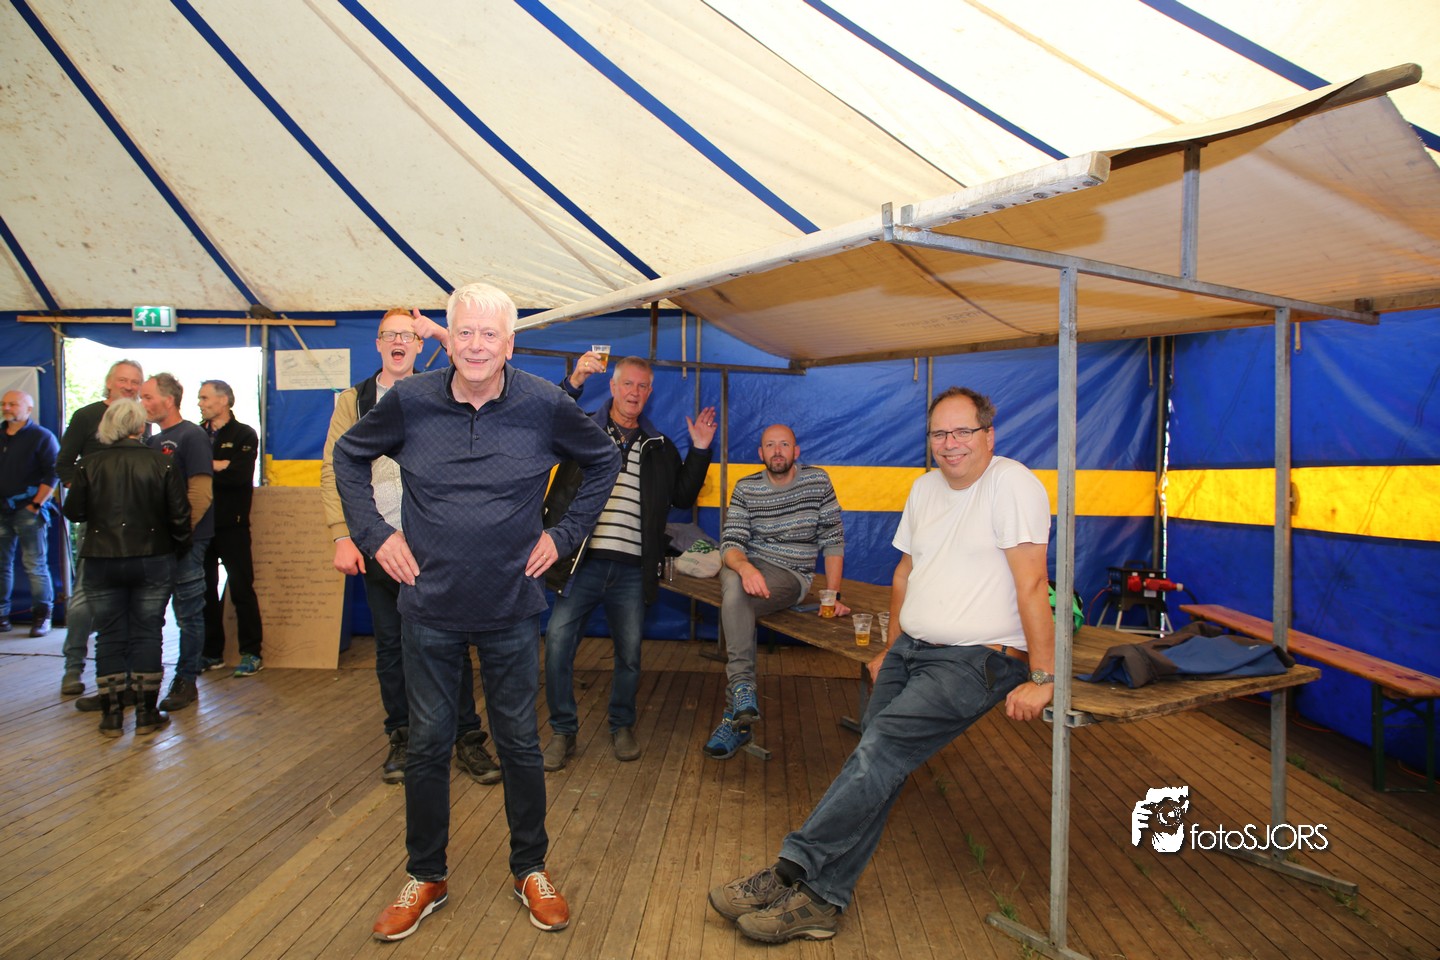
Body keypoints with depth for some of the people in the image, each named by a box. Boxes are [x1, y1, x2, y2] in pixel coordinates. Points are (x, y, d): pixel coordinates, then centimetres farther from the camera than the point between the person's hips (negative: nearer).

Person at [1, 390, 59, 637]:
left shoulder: (42, 436, -2)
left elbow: (53, 473, -8)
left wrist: (36, 504, -12)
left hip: (28, 510, -6)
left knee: (35, 565, -4)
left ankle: (42, 615, 3)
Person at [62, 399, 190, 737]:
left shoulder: (90, 463, -4)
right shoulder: (162, 462, -6)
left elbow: (73, 511, 0)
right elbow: (179, 513, -6)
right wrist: (181, 547, 10)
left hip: (102, 561, 1)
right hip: (152, 561, -1)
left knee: (109, 637, 10)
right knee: (146, 634, 7)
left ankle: (112, 715, 15)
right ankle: (146, 714, 11)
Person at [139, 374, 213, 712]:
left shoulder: (192, 436, -9)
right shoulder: (153, 442, 16)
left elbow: (201, 494, -17)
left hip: (185, 541, -8)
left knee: (188, 614, 1)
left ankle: (186, 682, 10)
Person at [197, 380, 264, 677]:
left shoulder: (244, 435, -1)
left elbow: (240, 476, -15)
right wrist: (218, 466, -13)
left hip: (231, 524, -5)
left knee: (241, 588, -2)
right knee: (205, 590, 10)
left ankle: (251, 653, 5)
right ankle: (211, 652, 20)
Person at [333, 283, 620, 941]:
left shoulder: (545, 406, -8)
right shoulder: (409, 401, -6)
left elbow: (603, 461, 8)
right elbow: (349, 456, 11)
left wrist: (564, 534, 1)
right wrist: (374, 534, 1)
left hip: (510, 609, 0)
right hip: (430, 608, 1)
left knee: (519, 742, 11)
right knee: (426, 744, 11)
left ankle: (530, 870, 31)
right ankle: (425, 878, 32)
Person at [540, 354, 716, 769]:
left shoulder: (660, 447, 18)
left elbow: (682, 496, 15)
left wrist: (699, 450, 7)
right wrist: (574, 382, -18)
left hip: (631, 570, 3)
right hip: (583, 562, -2)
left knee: (629, 653, 8)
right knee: (558, 644, -5)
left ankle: (622, 727, 30)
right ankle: (563, 732, 13)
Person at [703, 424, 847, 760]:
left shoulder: (817, 481, 3)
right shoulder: (746, 488, 5)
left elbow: (833, 541, 3)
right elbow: (730, 543, -5)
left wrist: (833, 596, -5)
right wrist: (744, 567, -29)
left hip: (793, 576, -2)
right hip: (747, 565, 2)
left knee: (734, 600, -32)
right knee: (733, 583, -35)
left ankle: (735, 715, -29)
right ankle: (743, 688, -35)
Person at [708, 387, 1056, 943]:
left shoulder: (1011, 484, -10)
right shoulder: (926, 487, 14)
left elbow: (1032, 584, -14)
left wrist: (1043, 679, -16)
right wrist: (890, 650, 21)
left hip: (976, 660, -6)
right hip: (910, 649, 7)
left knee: (882, 746, -20)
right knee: (877, 761, -8)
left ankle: (796, 871, -13)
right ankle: (819, 900, -7)